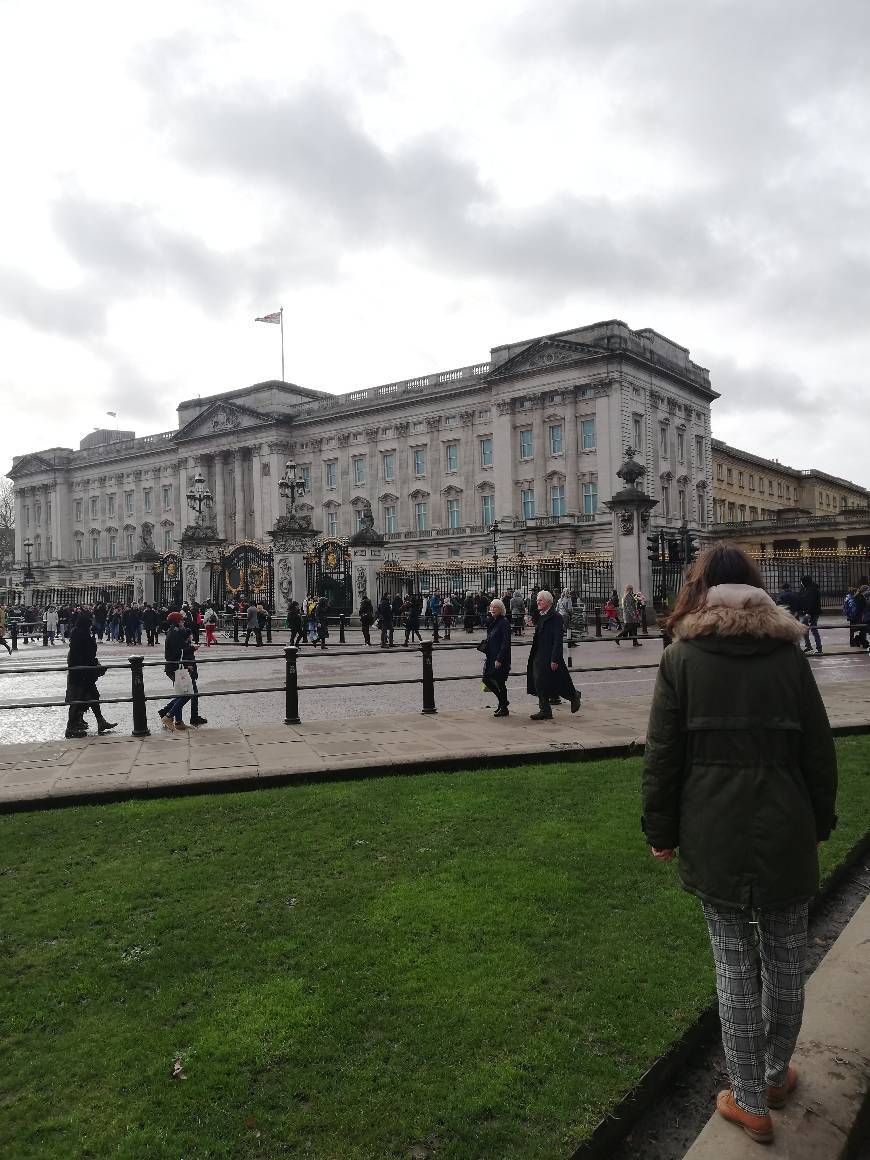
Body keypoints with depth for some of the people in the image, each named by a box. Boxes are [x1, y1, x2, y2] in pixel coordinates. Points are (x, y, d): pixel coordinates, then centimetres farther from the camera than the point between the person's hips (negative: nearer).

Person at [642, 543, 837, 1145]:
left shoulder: (681, 658, -6)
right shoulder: (788, 653, -1)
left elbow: (662, 755, -5)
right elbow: (819, 751, 4)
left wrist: (662, 830, 5)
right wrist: (820, 821, 16)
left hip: (714, 836, -1)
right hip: (785, 833, 2)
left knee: (735, 964, 11)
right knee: (786, 961, 18)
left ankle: (750, 1101, 22)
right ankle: (777, 1076, 37)